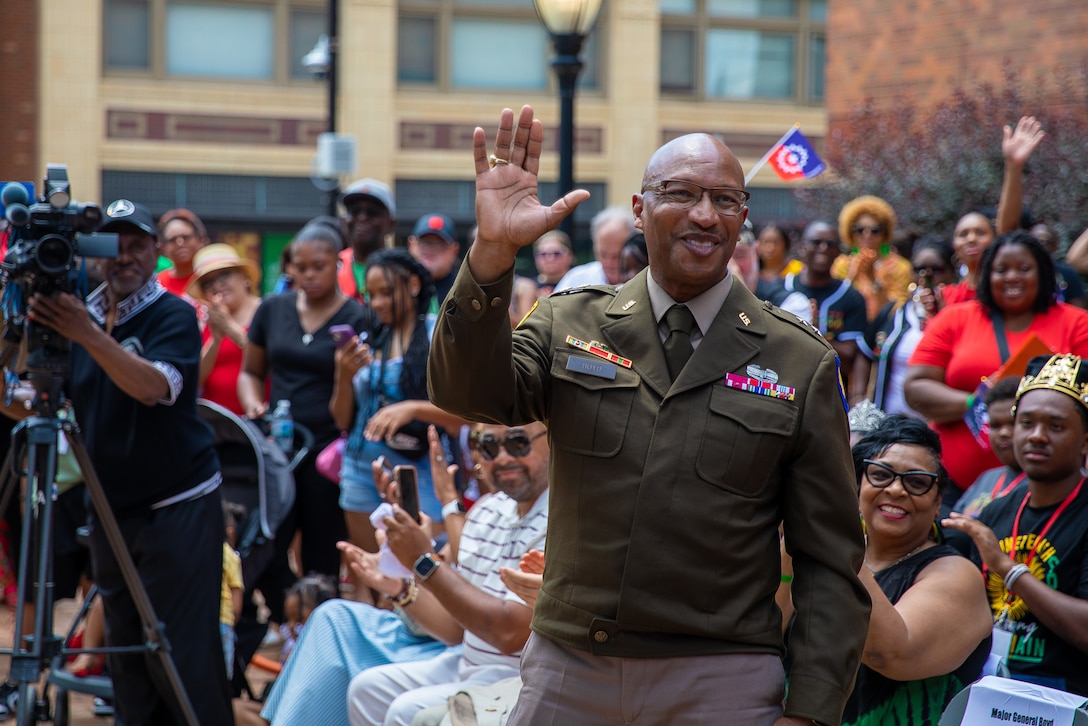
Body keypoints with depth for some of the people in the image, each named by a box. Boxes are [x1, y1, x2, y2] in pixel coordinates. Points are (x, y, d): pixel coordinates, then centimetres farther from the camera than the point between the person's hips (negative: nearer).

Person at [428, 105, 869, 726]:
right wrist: (493, 253, -26)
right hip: (565, 673, 2)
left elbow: (830, 563, 0)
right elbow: (470, 392, -13)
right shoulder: (570, 325, 6)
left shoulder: (803, 364, 1)